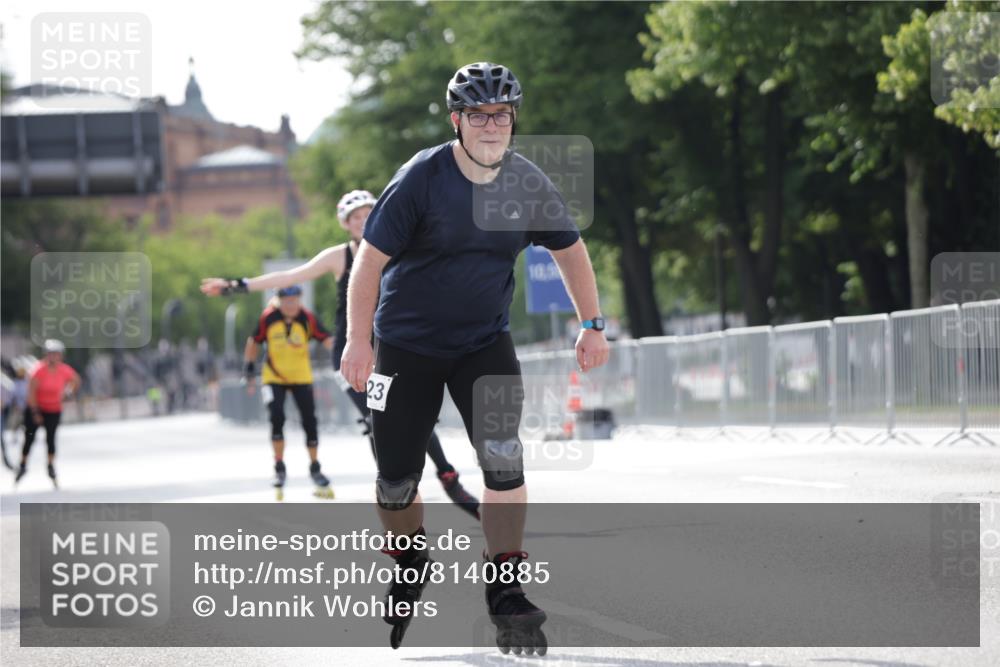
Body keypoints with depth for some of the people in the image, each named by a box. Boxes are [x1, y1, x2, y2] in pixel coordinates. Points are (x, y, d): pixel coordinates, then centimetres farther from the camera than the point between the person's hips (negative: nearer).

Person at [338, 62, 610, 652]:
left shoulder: (528, 183, -6)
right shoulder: (422, 179, -17)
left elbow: (569, 248, 10)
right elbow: (371, 258, -13)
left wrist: (593, 326, 9)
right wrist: (359, 341, -18)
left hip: (486, 343, 2)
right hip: (407, 344, -2)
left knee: (504, 459, -19)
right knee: (397, 480, 2)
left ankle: (505, 592, -10)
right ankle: (410, 566, 33)